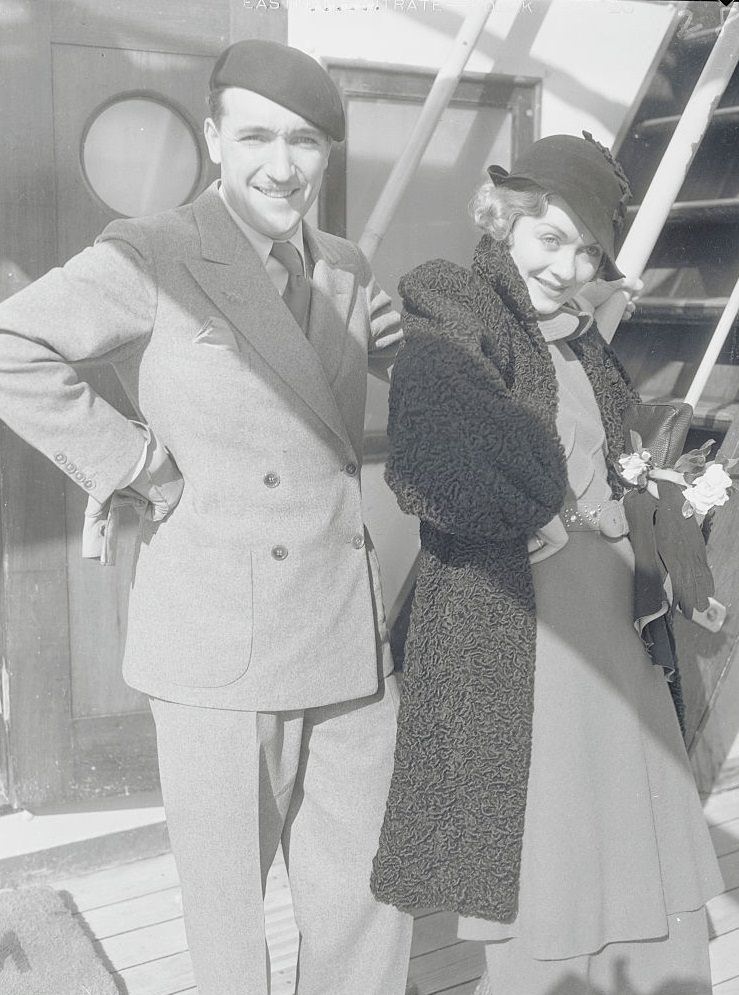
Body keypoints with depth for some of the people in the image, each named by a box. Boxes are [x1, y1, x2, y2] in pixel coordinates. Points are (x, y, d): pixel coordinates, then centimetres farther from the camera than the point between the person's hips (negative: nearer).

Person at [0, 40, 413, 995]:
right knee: (226, 911, 11)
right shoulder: (151, 257, -5)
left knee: (369, 907, 14)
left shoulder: (345, 272, 13)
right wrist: (140, 467, -14)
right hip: (218, 645, -5)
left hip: (353, 646, 5)